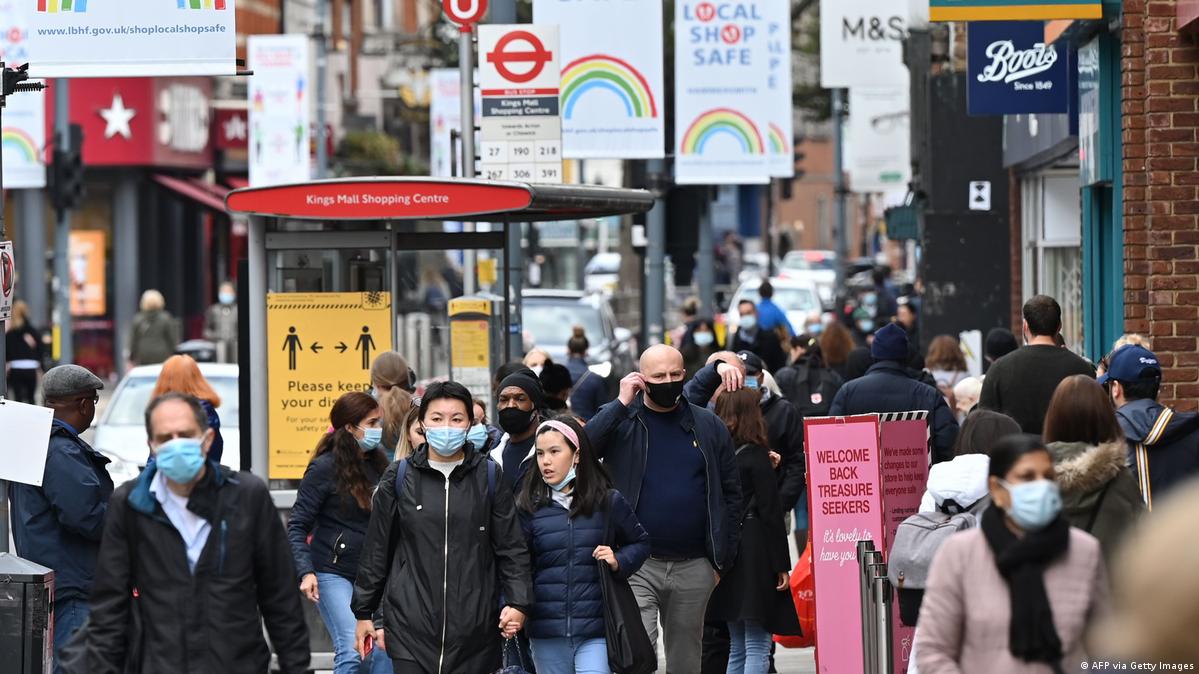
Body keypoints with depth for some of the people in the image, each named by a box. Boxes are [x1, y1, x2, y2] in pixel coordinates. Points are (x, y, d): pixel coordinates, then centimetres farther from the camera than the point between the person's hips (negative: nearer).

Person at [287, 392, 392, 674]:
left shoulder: (378, 464, 8)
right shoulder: (325, 468, -9)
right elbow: (297, 525, -9)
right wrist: (306, 571, -21)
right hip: (333, 573, -6)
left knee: (385, 649, -1)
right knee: (354, 650, -18)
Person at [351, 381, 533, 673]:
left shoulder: (489, 477, 5)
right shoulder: (399, 477, 5)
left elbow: (512, 547, 5)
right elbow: (376, 550, 11)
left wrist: (518, 603, -8)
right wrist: (363, 612, 11)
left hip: (475, 626, 1)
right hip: (411, 624, -1)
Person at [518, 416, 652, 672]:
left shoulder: (609, 502, 2)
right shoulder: (529, 507, 3)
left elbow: (640, 543, 14)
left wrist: (619, 562, -6)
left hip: (595, 631, -2)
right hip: (547, 632, 2)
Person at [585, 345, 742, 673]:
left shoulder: (709, 426, 8)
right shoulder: (620, 421, 2)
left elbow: (731, 493, 11)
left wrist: (723, 559, 7)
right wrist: (622, 403, -17)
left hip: (694, 568, 3)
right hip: (637, 567, -3)